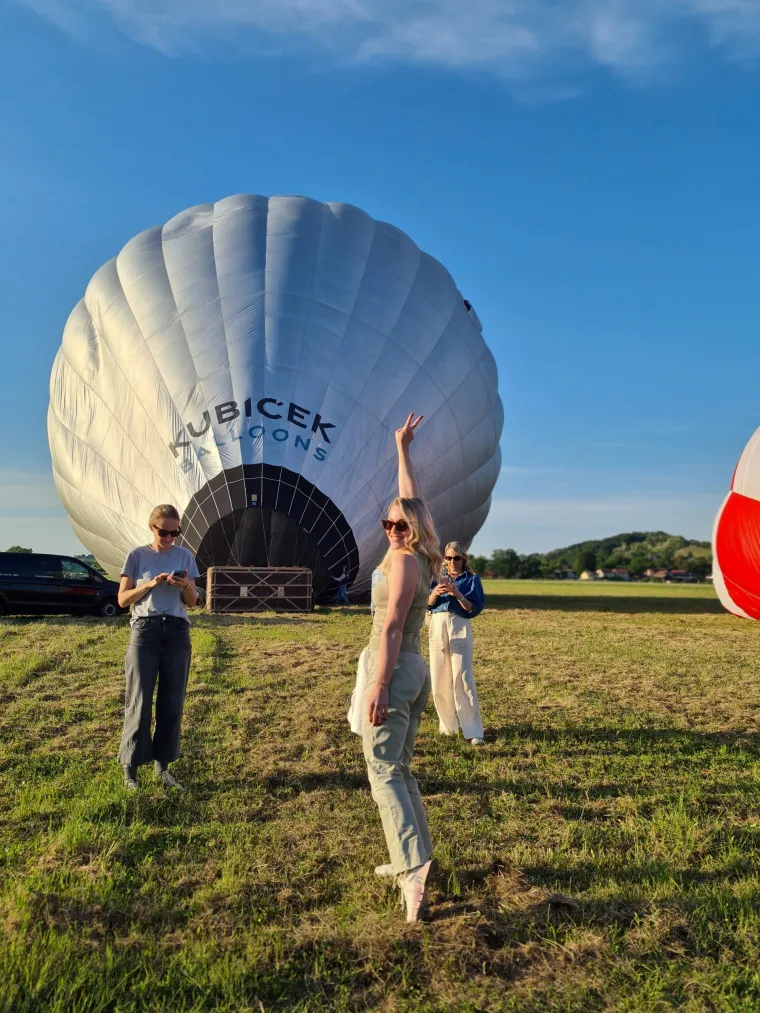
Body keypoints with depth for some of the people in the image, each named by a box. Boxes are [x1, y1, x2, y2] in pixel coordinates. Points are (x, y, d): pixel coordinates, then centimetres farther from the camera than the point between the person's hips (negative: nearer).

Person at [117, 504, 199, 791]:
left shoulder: (185, 556, 8)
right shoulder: (137, 556, 2)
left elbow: (192, 602, 10)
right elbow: (122, 599, 1)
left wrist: (186, 587, -12)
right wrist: (150, 584, -14)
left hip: (177, 632, 3)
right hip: (145, 630, -2)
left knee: (173, 703, 4)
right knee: (139, 701, -2)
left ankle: (162, 766, 15)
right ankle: (130, 767, 8)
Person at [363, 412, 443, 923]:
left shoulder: (403, 559, -15)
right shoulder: (423, 559, 8)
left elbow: (392, 626, -21)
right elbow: (411, 499, 20)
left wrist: (379, 684, -23)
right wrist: (403, 450, 29)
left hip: (395, 671, -9)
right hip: (416, 670, 9)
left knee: (383, 771, -10)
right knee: (400, 767, 15)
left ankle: (414, 868, -20)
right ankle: (412, 860, 20)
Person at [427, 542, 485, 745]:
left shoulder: (471, 579, 6)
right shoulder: (439, 578, 15)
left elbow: (475, 608, -4)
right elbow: (427, 604, 6)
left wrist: (457, 594, -18)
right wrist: (435, 593, -14)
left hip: (459, 628, -4)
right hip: (437, 627, 4)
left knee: (462, 679, -9)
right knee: (439, 681, 5)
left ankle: (473, 730, -5)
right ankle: (447, 725, 19)